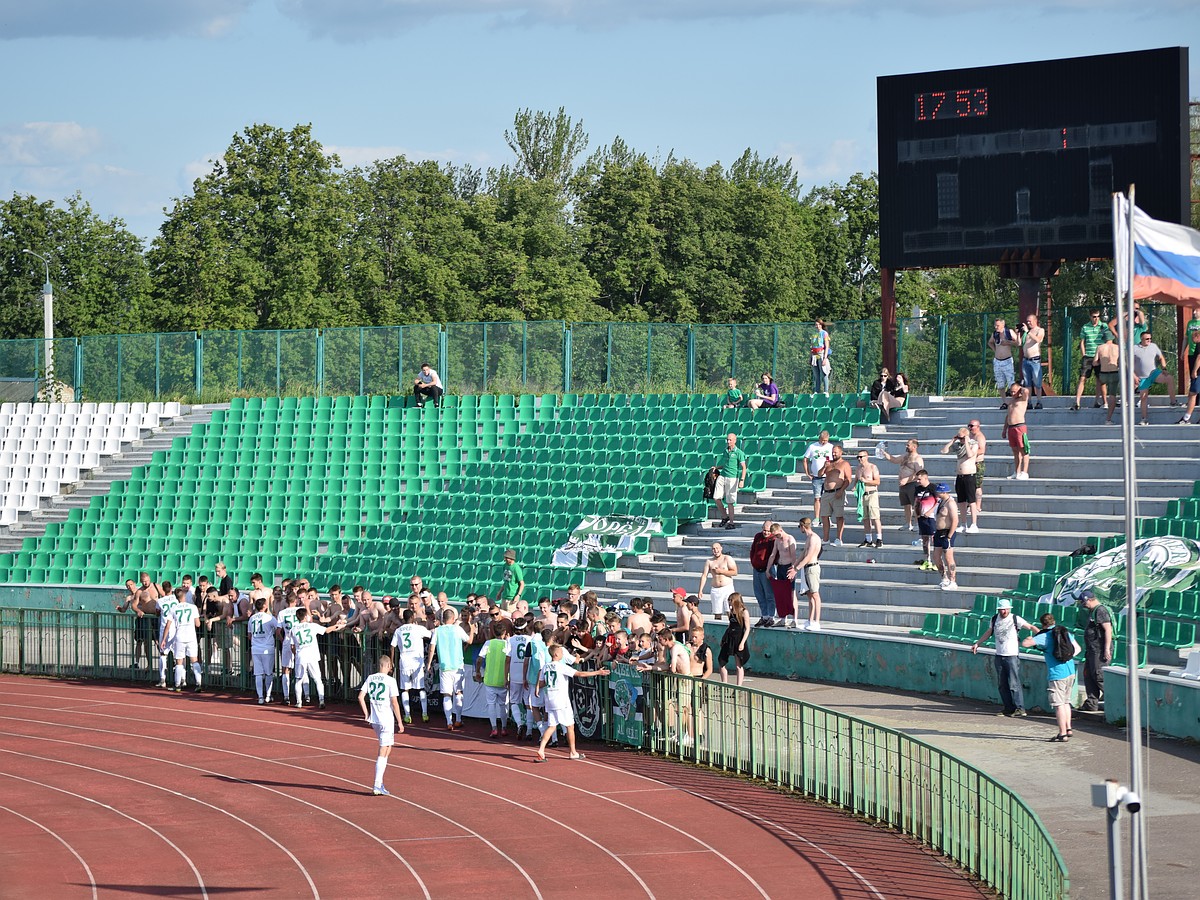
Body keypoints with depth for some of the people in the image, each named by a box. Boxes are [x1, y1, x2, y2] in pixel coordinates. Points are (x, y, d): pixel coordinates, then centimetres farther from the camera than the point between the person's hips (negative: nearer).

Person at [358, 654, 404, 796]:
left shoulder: (370, 678, 5)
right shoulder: (390, 680, -11)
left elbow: (360, 696, 3)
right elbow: (394, 703, -13)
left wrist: (366, 714, 13)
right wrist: (399, 722, -7)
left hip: (374, 719, 6)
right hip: (387, 720, -6)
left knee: (388, 748, 22)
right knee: (383, 752, -2)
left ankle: (379, 781, 19)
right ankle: (377, 786, -5)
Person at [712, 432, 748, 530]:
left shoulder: (739, 452, -7)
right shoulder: (725, 451, 13)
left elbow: (743, 467, -10)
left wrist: (742, 480, -19)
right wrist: (717, 468, 13)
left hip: (732, 478, -6)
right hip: (722, 476, 6)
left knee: (730, 502, -3)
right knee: (716, 497, -3)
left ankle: (731, 523, 6)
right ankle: (724, 516, 15)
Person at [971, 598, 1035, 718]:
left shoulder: (1015, 619, -7)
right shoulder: (995, 619, 9)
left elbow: (1030, 627, -14)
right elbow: (988, 633, 24)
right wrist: (977, 644, 27)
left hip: (1012, 655, -6)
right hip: (999, 655, 6)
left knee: (1014, 683, -11)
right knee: (1002, 684, 6)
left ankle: (1020, 708, -9)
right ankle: (1009, 708, 12)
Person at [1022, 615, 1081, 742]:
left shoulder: (1044, 636, -9)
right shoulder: (1066, 632, 10)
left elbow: (1025, 644, -14)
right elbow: (1077, 648, 21)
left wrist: (1028, 639, 8)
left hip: (1057, 674, -7)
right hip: (1070, 671, 7)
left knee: (1059, 704, -3)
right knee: (1066, 702, 20)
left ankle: (1063, 734, -4)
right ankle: (1068, 729, 23)